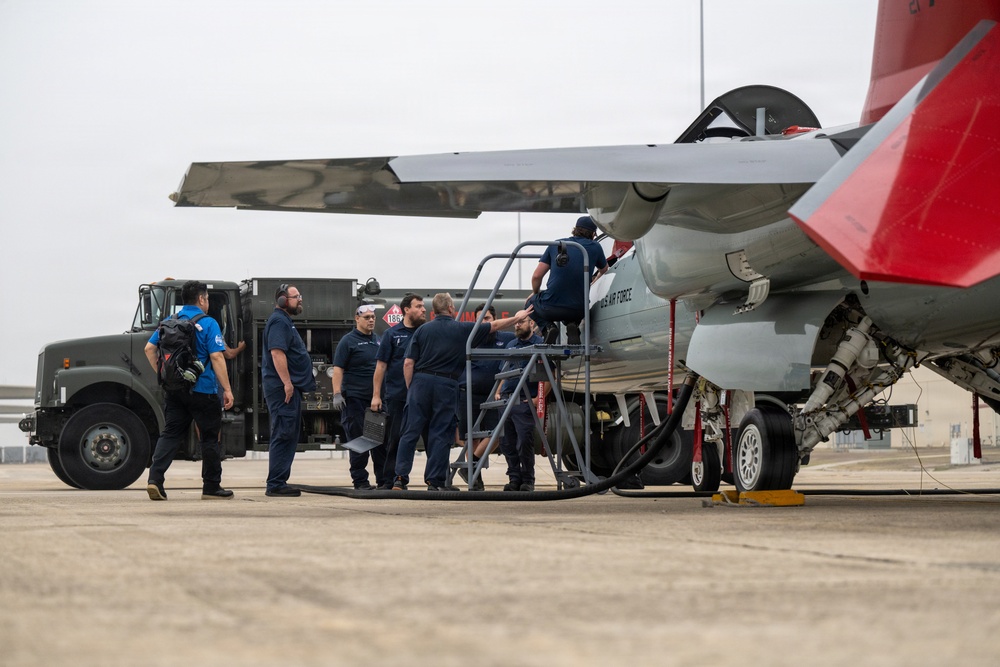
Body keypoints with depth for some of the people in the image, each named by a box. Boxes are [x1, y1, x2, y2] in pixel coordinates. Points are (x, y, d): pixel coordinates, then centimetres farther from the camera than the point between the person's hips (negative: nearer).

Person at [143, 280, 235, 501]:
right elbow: (217, 357, -15)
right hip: (203, 390, -5)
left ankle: (155, 478, -11)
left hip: (174, 390, 5)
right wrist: (227, 389, -13)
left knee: (170, 434, 6)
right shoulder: (208, 324, -9)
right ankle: (211, 486, 13)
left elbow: (149, 349, 8)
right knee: (209, 439, 7)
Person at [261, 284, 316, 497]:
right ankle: (276, 485, -10)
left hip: (290, 387, 11)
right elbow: (277, 353, -23)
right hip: (283, 388, -11)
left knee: (289, 436, 12)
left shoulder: (285, 322, 22)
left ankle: (279, 483, 15)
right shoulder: (278, 322, -12)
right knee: (283, 435, -11)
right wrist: (287, 382, -27)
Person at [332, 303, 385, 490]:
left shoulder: (378, 340, 16)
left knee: (381, 440, 6)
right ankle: (360, 480, 4)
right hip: (355, 398, -6)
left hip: (377, 398, 6)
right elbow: (338, 369, -9)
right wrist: (337, 394, -18)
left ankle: (383, 480, 13)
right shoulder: (348, 341, -4)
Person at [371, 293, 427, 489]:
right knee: (395, 440, 2)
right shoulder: (392, 334, 4)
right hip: (396, 396, -2)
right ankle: (390, 481, 8)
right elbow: (381, 365, 2)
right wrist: (376, 395, -4)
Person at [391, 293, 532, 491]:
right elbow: (495, 326, 16)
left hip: (420, 381, 1)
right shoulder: (463, 329, 4)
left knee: (411, 431, 1)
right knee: (440, 434, 4)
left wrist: (410, 389, 11)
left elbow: (408, 364, 2)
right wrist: (517, 318, 31)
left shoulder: (422, 330, 6)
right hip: (446, 384, -1)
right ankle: (435, 482, 3)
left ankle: (400, 478, -4)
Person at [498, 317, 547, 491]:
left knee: (525, 443, -8)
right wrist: (498, 392, 13)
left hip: (525, 402, -6)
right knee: (507, 444, 5)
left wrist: (539, 398, -13)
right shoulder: (511, 345, 20)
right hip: (506, 401, 7)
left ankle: (528, 480, 1)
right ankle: (514, 478, 13)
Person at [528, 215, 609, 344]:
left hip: (551, 307, -1)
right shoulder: (595, 247, 5)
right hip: (578, 311, 1)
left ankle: (547, 327, 2)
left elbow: (536, 276, 4)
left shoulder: (556, 245, 5)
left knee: (530, 302, 32)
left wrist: (535, 293, 26)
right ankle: (573, 326, 4)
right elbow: (604, 269, 27)